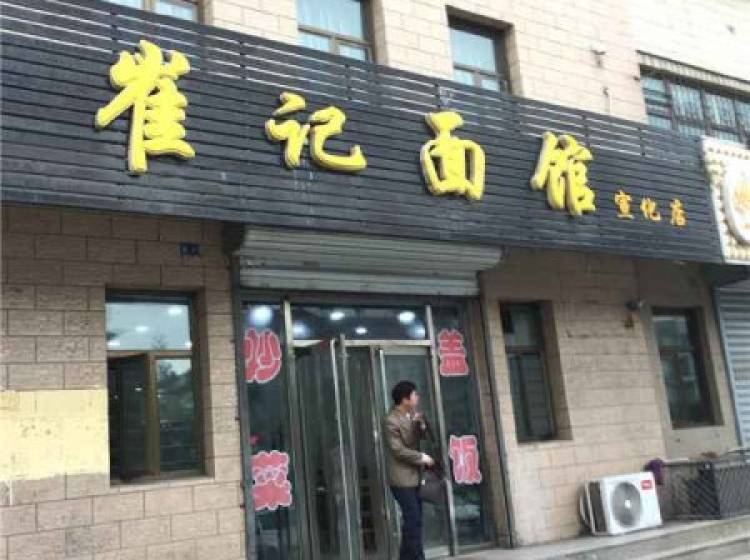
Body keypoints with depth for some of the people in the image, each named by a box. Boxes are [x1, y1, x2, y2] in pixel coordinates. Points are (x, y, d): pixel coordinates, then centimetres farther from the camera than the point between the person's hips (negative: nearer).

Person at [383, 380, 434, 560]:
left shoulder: (412, 415, 9)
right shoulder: (391, 421, -16)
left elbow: (422, 437, 16)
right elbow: (398, 450, -20)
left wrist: (421, 424, -5)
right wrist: (423, 458, -14)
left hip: (414, 476, 8)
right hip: (402, 478, -8)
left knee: (413, 520, 12)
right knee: (414, 520, -8)